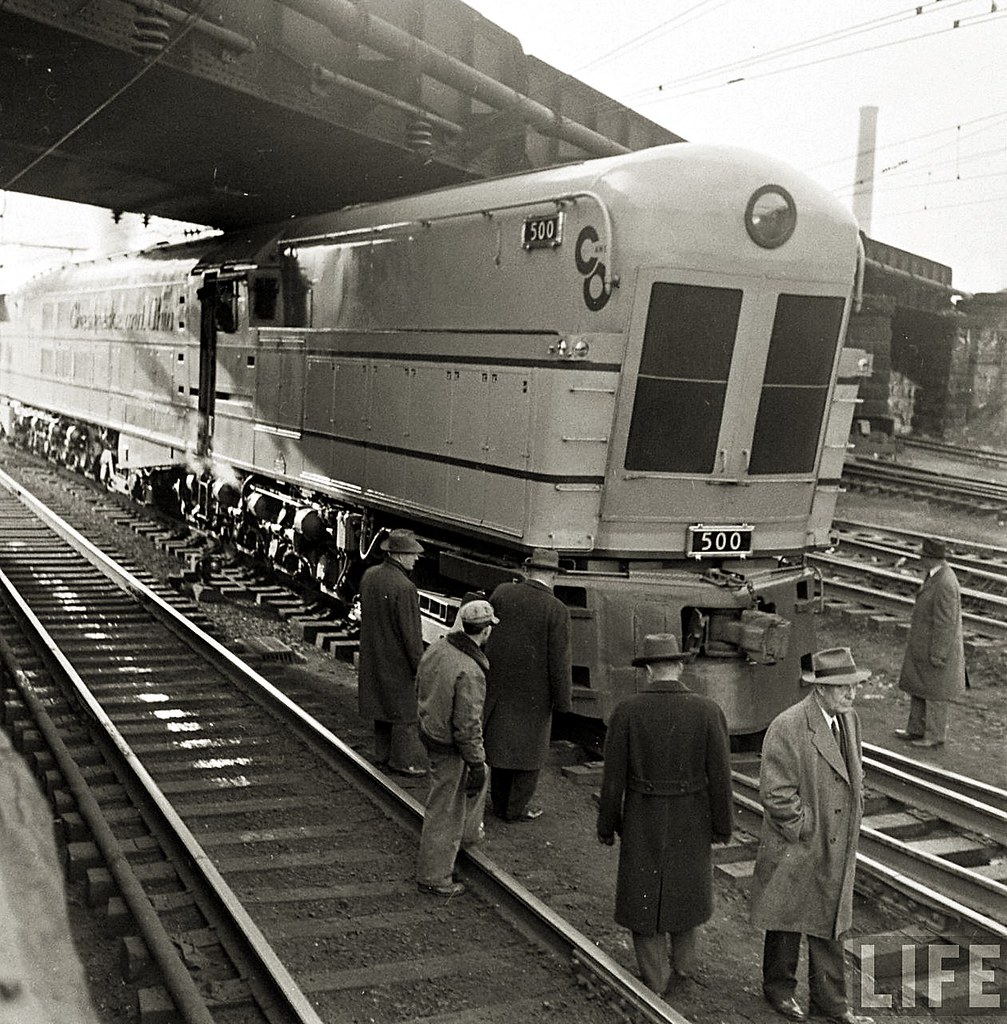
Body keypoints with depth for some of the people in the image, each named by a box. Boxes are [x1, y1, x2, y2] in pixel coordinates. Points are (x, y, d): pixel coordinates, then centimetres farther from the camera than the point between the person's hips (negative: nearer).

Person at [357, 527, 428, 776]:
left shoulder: (369, 576, 1)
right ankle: (404, 760, 12)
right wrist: (419, 665, -12)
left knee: (383, 703, 19)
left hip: (374, 656, 8)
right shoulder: (404, 588, -25)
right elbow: (410, 632, -21)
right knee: (405, 710, 4)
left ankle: (383, 754, 30)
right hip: (398, 662, -8)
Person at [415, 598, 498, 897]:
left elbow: (419, 686, 12)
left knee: (480, 774, 31)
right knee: (445, 810, 6)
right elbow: (468, 725, -28)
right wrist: (476, 763, -16)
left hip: (429, 730, 9)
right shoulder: (470, 672, -31)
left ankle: (467, 834, 48)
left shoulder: (437, 648, -4)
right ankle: (433, 877, 19)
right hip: (450, 747, -9)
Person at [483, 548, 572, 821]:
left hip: (499, 683, 4)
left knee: (501, 741, 18)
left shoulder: (501, 593, -6)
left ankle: (500, 802, 28)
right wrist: (562, 702, -6)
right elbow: (559, 661, -16)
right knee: (530, 748, 12)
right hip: (534, 693, -4)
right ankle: (517, 808, 20)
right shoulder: (556, 610, -18)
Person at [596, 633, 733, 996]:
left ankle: (654, 983, 23)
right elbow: (720, 775, -11)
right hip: (691, 820, 1)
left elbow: (613, 775, -11)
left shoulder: (626, 711, -17)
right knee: (685, 885, 23)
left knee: (644, 895, 15)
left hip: (643, 819, -1)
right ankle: (681, 966, 39)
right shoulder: (708, 711, -16)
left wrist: (606, 825, 1)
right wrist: (723, 825, 2)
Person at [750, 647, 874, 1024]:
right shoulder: (788, 727, -23)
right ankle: (779, 989, 33)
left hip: (836, 849, 6)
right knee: (787, 922, 13)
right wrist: (804, 830, -15)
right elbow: (776, 793, -22)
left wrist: (850, 822, 11)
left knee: (829, 924, 16)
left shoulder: (850, 719, 3)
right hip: (795, 850, -6)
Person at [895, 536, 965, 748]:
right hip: (923, 645, 10)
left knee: (933, 691, 6)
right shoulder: (935, 574, 3)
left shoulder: (945, 584, -29)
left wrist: (937, 655, -21)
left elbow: (945, 623, -25)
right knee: (917, 685, 19)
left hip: (936, 646, -10)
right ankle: (917, 730, 31)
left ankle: (935, 736, 22)